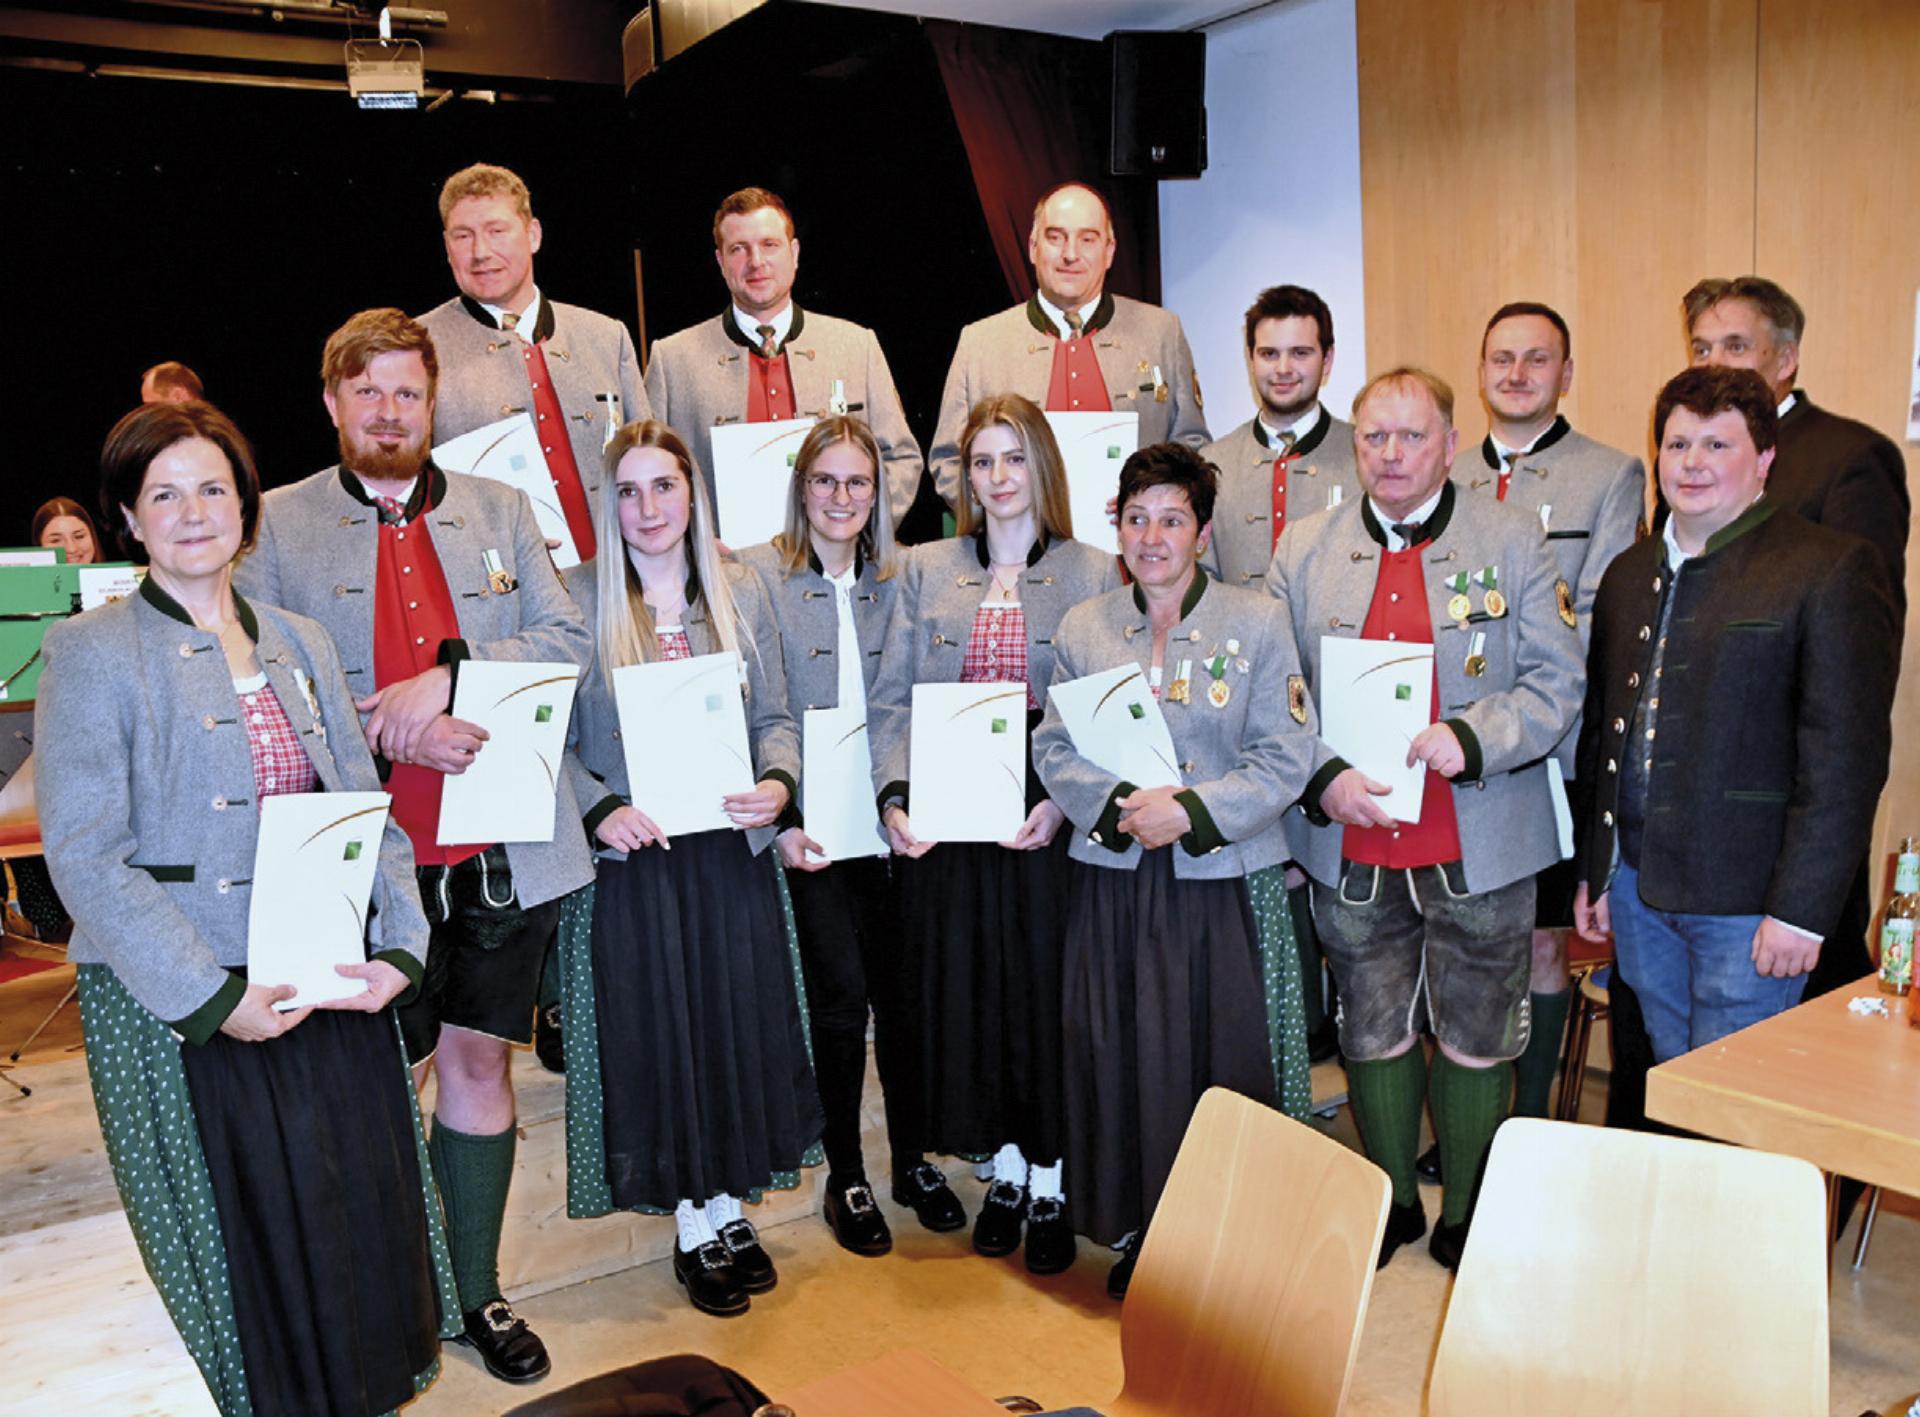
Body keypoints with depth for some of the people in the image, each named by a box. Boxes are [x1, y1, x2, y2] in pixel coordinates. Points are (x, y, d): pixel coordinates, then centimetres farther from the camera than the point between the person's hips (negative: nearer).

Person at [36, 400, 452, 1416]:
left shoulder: (300, 645, 11)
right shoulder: (90, 653, -5)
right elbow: (85, 857, -12)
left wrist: (400, 946, -4)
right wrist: (212, 999, -18)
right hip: (181, 1010, -4)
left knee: (363, 1218, 12)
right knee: (238, 1245, 6)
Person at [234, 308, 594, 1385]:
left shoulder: (501, 511, 10)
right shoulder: (277, 525, 3)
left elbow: (569, 640, 2)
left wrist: (446, 675, -13)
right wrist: (388, 730, -16)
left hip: (500, 847, 2)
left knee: (479, 1058, 10)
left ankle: (476, 1293, 26)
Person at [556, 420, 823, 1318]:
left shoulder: (739, 595, 7)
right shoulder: (577, 602, -2)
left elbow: (775, 716, 7)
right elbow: (549, 739, -2)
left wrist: (778, 783, -13)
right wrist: (600, 809, -18)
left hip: (732, 849, 3)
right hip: (633, 855, -2)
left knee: (739, 1023, 9)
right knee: (656, 1032, 5)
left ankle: (728, 1205, 29)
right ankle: (691, 1226, 23)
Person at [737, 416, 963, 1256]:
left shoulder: (898, 582, 10)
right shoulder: (756, 576, -1)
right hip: (813, 828, -3)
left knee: (904, 991, 8)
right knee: (841, 996, 0)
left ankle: (912, 1160, 27)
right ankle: (845, 1176, 19)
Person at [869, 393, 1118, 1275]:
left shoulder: (1094, 575, 3)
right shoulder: (924, 571, 10)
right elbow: (890, 700, 5)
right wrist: (894, 794, -10)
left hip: (1047, 823, -2)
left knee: (1047, 990, 4)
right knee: (965, 988, 9)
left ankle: (1049, 1182, 22)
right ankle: (1004, 1168, 29)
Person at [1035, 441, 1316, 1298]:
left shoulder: (1257, 623, 0)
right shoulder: (1083, 627, 8)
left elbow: (1285, 759, -5)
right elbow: (1054, 749, 5)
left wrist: (1192, 810, -16)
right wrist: (1117, 806, -13)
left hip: (1220, 880, -2)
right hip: (1113, 879, 2)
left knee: (1220, 1056, 3)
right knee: (1119, 1055, 7)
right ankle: (1138, 1232, 25)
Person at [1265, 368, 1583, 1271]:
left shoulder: (1513, 541, 1)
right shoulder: (1304, 549, 5)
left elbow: (1557, 682, -3)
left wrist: (1471, 738, -20)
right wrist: (1322, 779, -13)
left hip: (1480, 848, -1)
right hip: (1351, 847, 2)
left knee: (1475, 1043, 9)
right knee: (1373, 1035, 15)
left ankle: (1466, 1219, 29)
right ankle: (1392, 1200, 35)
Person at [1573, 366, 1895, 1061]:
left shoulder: (1830, 568, -7)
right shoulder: (1629, 574, 13)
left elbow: (1847, 756, -12)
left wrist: (1801, 907, -16)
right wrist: (1592, 871, 15)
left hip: (1745, 900, -6)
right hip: (1636, 887, 6)